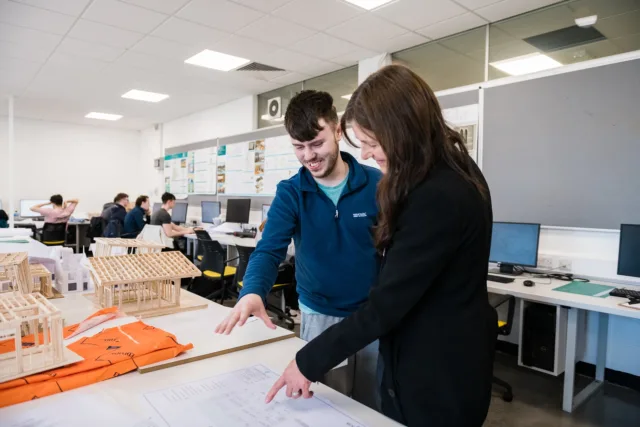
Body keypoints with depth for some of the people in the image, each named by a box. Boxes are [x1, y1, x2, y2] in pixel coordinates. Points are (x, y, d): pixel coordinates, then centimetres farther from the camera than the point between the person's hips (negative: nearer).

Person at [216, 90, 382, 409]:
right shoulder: (289, 193, -7)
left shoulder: (377, 184, -10)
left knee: (375, 408, 19)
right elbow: (269, 250, -18)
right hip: (319, 317, 0)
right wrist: (252, 293, -38)